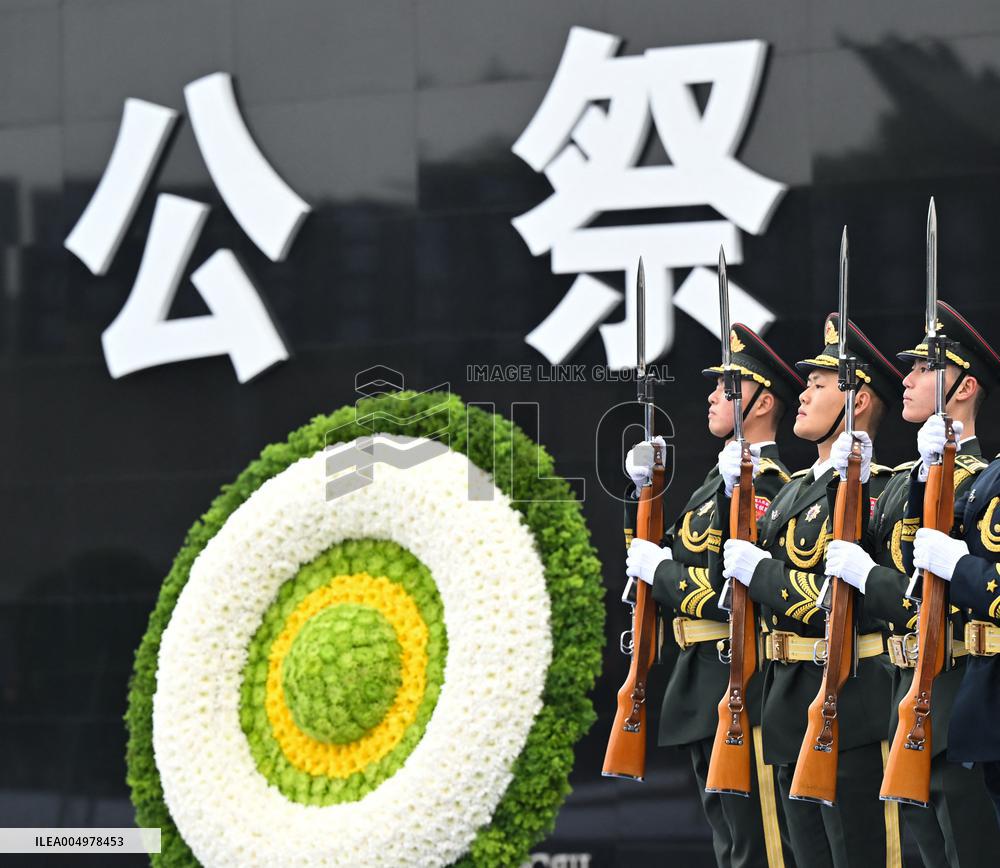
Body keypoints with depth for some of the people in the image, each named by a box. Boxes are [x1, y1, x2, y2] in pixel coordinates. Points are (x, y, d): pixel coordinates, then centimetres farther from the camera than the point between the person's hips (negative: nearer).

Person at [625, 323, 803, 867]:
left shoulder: (760, 485, -16)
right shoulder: (727, 475, 17)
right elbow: (678, 553, 19)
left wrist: (656, 569, -13)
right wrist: (645, 495, 7)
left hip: (738, 684, -11)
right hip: (705, 684, 11)